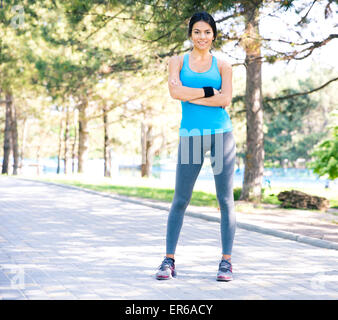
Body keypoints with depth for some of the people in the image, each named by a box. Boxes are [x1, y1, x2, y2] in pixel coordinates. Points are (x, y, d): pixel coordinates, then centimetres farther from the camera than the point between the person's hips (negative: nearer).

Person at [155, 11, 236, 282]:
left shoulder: (223, 66, 9)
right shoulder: (178, 61, 9)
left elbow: (226, 100, -6)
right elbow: (175, 91, -9)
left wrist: (190, 95, -7)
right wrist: (210, 92, -7)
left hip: (222, 134, 0)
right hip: (191, 136, 0)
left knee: (226, 199, 1)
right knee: (180, 200, 1)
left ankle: (226, 262, 9)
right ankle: (169, 261, 8)